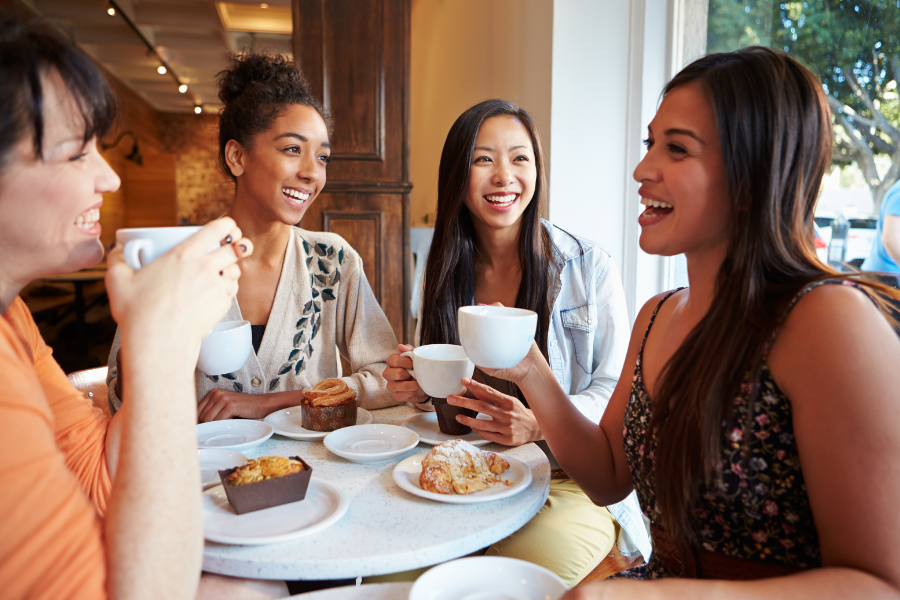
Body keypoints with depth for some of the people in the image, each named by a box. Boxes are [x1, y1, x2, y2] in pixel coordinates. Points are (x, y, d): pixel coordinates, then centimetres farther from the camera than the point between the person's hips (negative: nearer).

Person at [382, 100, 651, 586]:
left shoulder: (589, 267, -6)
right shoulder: (443, 272, 5)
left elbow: (615, 390, -6)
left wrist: (538, 424, -24)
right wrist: (417, 390, -9)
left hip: (570, 480, -3)